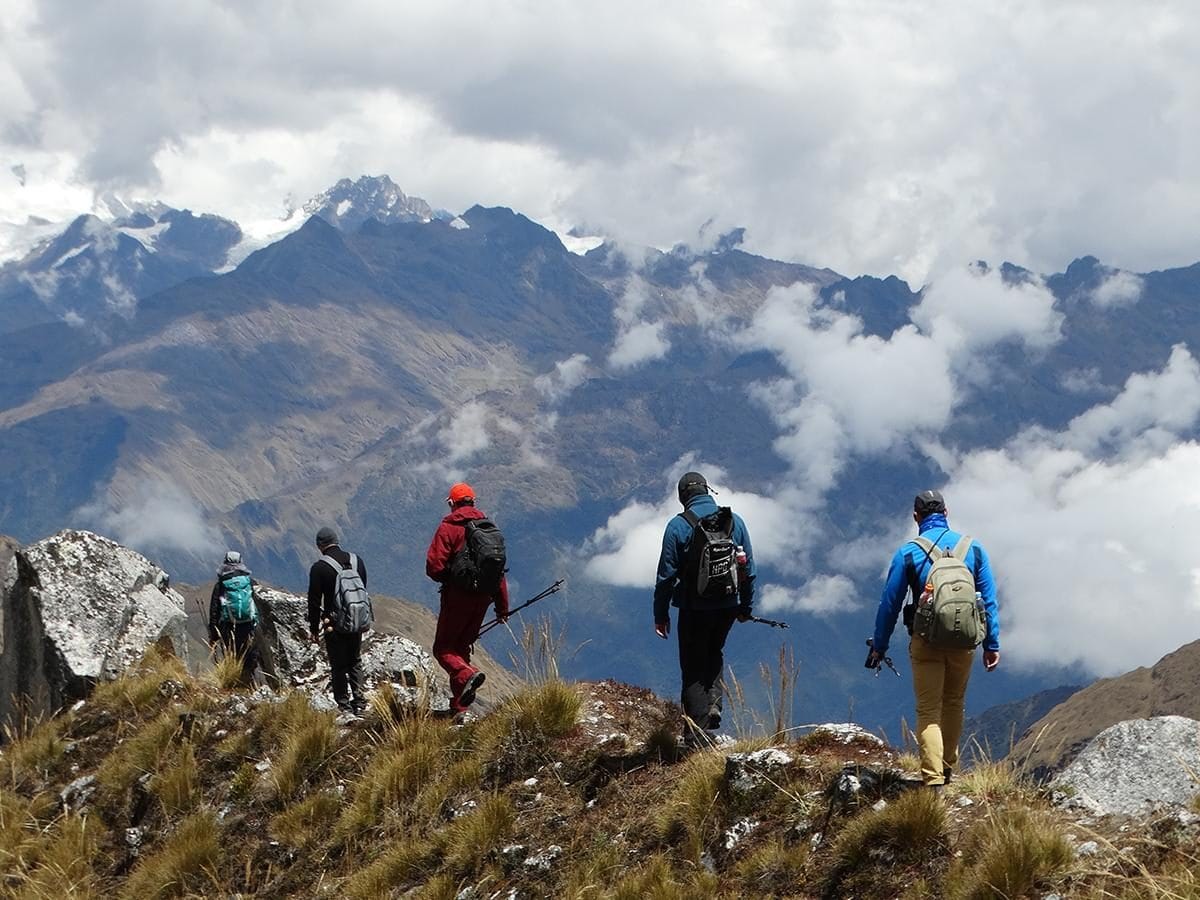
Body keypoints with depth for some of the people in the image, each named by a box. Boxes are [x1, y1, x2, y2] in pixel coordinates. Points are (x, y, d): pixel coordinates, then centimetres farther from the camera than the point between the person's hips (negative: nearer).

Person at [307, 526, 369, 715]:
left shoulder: (319, 568, -12)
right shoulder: (357, 561, 3)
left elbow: (314, 601, -8)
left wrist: (314, 629, 0)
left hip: (334, 626, -4)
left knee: (338, 666, 6)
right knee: (355, 663, 17)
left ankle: (344, 705, 6)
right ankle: (359, 701, 8)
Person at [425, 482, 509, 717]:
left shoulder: (449, 527, -8)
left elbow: (434, 567, -14)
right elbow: (499, 568, 11)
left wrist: (446, 578, 9)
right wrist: (503, 607, 16)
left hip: (458, 595, -6)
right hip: (483, 597, 6)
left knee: (443, 648, 4)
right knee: (462, 647, 15)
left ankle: (467, 675, -26)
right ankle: (458, 707, 13)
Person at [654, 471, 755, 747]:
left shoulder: (678, 526, -10)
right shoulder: (735, 521, 2)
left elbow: (667, 574, -9)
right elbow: (749, 568, 7)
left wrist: (661, 614, 0)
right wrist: (747, 606, 18)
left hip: (694, 609, -4)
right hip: (728, 607, 4)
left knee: (693, 669, 6)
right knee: (714, 655, 26)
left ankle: (697, 734, 3)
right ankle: (714, 702, 5)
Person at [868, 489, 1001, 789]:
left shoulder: (908, 553, -5)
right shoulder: (973, 548, 2)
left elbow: (890, 603, -2)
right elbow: (989, 599, 4)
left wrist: (879, 646, 7)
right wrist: (992, 645, 9)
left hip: (926, 642, -3)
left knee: (929, 711, 0)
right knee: (953, 704, 21)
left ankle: (933, 779, -13)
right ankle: (947, 767, 33)